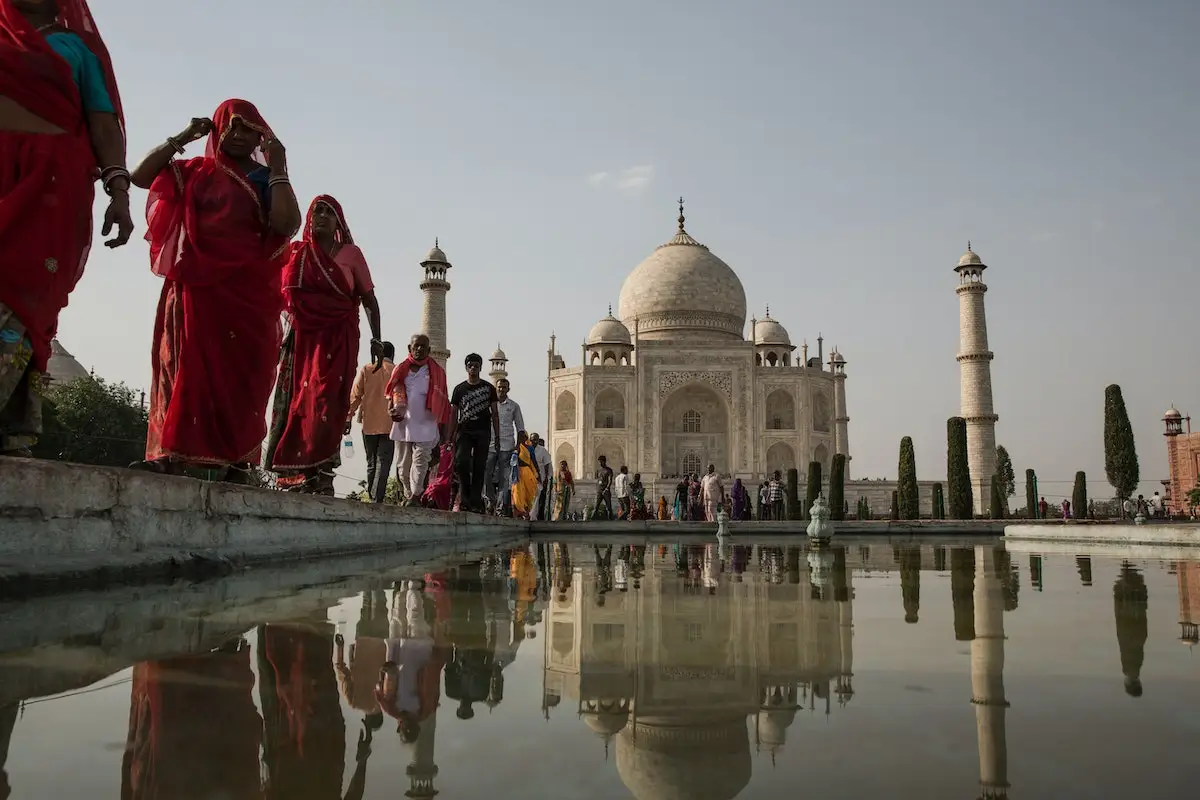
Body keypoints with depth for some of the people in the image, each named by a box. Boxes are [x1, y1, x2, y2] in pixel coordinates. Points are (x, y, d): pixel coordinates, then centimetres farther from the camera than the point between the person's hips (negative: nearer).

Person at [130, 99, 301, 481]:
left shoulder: (267, 180, 9)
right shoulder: (195, 172, 18)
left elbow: (286, 224, -9)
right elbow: (140, 176, 12)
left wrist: (278, 167, -7)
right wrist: (181, 138, 8)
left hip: (246, 291, -3)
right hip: (195, 287, 3)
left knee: (239, 373, -8)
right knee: (185, 365, -4)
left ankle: (235, 460, -9)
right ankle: (172, 453, -8)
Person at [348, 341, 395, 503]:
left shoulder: (365, 370, 4)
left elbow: (355, 396, 0)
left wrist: (348, 418, 2)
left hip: (368, 423, 2)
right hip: (388, 424, -2)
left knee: (371, 463, 14)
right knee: (383, 464, -3)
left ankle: (371, 497, 15)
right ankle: (377, 499, -13)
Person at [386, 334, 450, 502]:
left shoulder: (436, 372, 6)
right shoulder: (400, 370, 11)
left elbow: (442, 404, 6)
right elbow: (392, 394, 11)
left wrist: (442, 431, 3)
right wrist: (392, 411, -12)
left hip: (425, 427, -3)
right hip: (403, 425, 3)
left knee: (420, 464, -12)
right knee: (403, 466, 7)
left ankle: (415, 497, -19)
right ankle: (408, 496, 15)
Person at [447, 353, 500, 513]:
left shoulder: (489, 388, 10)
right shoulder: (459, 389, 11)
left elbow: (494, 413, 9)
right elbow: (454, 414, 11)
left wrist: (497, 436, 2)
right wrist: (450, 436, 3)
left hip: (483, 433, 0)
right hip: (464, 431, 0)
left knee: (479, 468, -3)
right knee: (461, 462, -17)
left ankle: (476, 503, -1)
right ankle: (465, 497, -2)